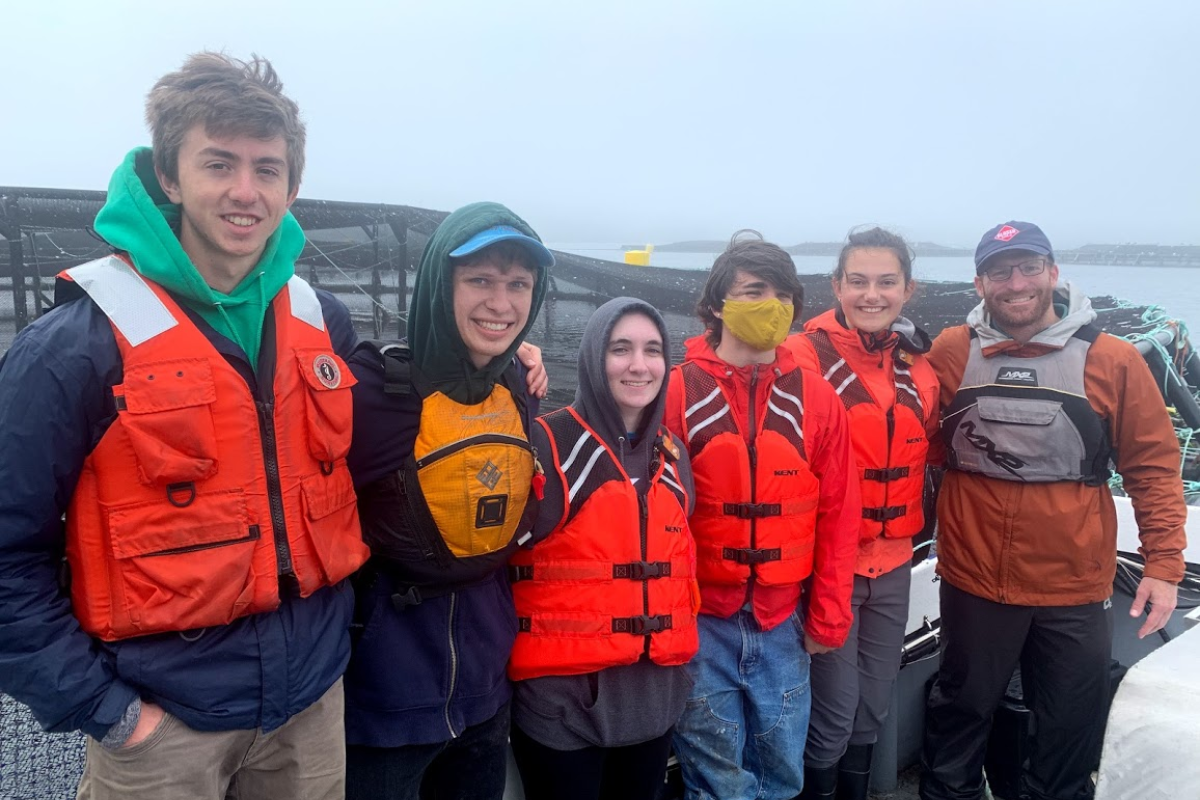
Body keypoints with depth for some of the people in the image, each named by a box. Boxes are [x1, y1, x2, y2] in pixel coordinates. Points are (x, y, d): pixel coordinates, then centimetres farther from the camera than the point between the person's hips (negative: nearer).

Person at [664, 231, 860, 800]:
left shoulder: (816, 399, 1)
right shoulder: (675, 391, -8)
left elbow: (837, 514, 5)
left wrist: (828, 617, 4)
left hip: (782, 622, 3)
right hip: (698, 620, -2)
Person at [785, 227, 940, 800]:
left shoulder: (917, 366, 5)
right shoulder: (802, 357, -13)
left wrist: (911, 524, 10)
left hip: (892, 564, 6)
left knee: (872, 710, 17)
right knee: (832, 717, 1)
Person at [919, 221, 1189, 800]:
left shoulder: (1112, 361, -6)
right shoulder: (950, 353, -3)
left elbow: (1154, 467, -2)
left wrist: (1164, 562, -7)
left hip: (1075, 587, 0)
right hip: (972, 582, 1)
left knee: (1071, 730, 15)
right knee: (960, 713, 18)